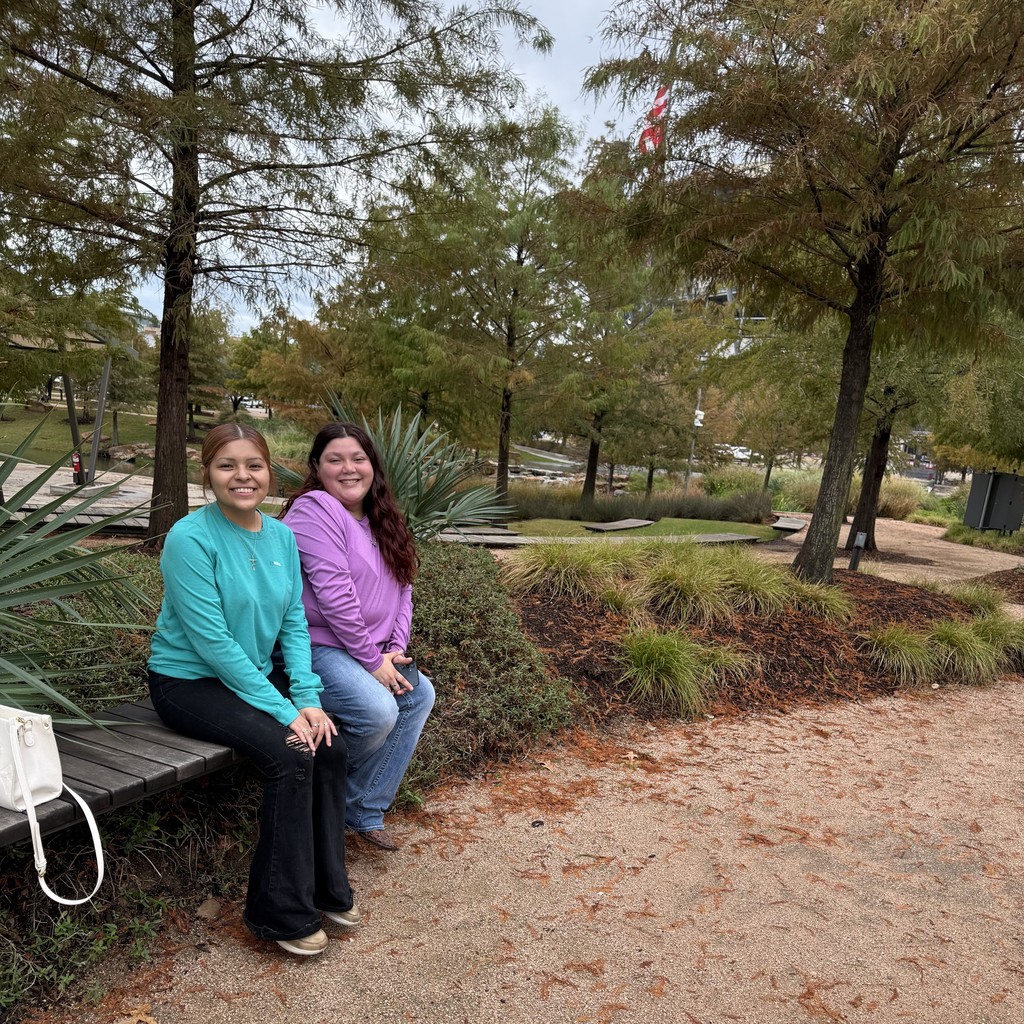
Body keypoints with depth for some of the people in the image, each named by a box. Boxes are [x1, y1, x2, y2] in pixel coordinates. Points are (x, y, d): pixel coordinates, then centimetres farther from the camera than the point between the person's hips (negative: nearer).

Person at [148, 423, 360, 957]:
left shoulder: (281, 536, 1)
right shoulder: (190, 538, -19)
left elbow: (294, 622, 3)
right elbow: (211, 640, -22)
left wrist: (307, 697, -11)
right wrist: (282, 709, -22)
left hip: (253, 673, 6)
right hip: (189, 682, -6)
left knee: (329, 744, -14)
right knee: (289, 753, -24)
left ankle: (327, 888, 6)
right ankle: (282, 913, -7)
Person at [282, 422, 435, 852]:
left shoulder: (380, 520, 13)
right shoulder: (315, 510, -14)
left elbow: (402, 587, 13)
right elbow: (333, 594, -22)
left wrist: (395, 648, -2)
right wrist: (372, 660, -17)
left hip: (370, 652, 10)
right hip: (316, 648, -9)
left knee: (420, 694, 3)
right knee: (378, 712, -27)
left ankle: (365, 811, 11)